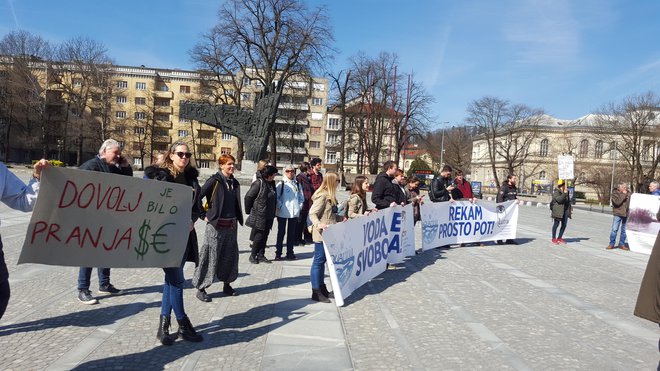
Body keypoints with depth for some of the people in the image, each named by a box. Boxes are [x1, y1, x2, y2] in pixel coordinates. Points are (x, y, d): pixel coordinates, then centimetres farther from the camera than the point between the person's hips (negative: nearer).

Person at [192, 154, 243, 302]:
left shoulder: (235, 183, 10)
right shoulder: (214, 181, -10)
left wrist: (238, 219, 10)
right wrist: (204, 216, -12)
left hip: (231, 226, 7)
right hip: (216, 225, -7)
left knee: (230, 256, 14)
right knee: (210, 257, -2)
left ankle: (227, 284, 29)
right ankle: (200, 288, 9)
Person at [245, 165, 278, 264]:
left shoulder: (272, 184, 10)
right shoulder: (259, 183, -12)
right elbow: (248, 197, -10)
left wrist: (273, 213, 13)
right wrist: (249, 211, -4)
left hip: (269, 216, 7)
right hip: (259, 215, -7)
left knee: (265, 236, 9)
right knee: (259, 235, -3)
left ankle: (261, 255, 18)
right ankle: (253, 255, 10)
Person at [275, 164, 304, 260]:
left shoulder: (297, 184, 9)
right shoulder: (281, 184, -2)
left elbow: (301, 197, 14)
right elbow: (276, 197, -4)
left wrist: (299, 206, 3)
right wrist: (279, 206, -13)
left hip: (294, 212, 3)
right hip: (282, 212, -3)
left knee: (292, 233, 10)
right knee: (281, 232, 3)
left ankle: (290, 252, 19)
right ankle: (278, 253, 11)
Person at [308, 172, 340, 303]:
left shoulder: (330, 196, 13)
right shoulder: (322, 196, -16)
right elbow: (312, 213, -21)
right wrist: (318, 224, -35)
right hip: (321, 234, -10)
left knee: (322, 261, 16)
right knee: (318, 261, -2)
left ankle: (322, 288, 25)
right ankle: (316, 292, 5)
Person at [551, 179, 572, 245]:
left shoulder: (566, 191, 13)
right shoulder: (556, 192, -10)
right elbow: (559, 199, -25)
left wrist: (570, 207, 23)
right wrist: (564, 193, -27)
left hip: (565, 210, 7)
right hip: (558, 210, -7)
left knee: (564, 225, 7)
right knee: (556, 224, 0)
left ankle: (559, 238, 18)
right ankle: (554, 238, 8)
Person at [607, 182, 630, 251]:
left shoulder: (628, 194, 6)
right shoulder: (615, 193, -5)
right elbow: (617, 202, -20)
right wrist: (623, 194, -16)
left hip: (626, 214, 4)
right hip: (618, 214, -4)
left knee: (624, 230, 9)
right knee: (614, 229, -6)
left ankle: (622, 244, 18)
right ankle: (611, 244, 2)